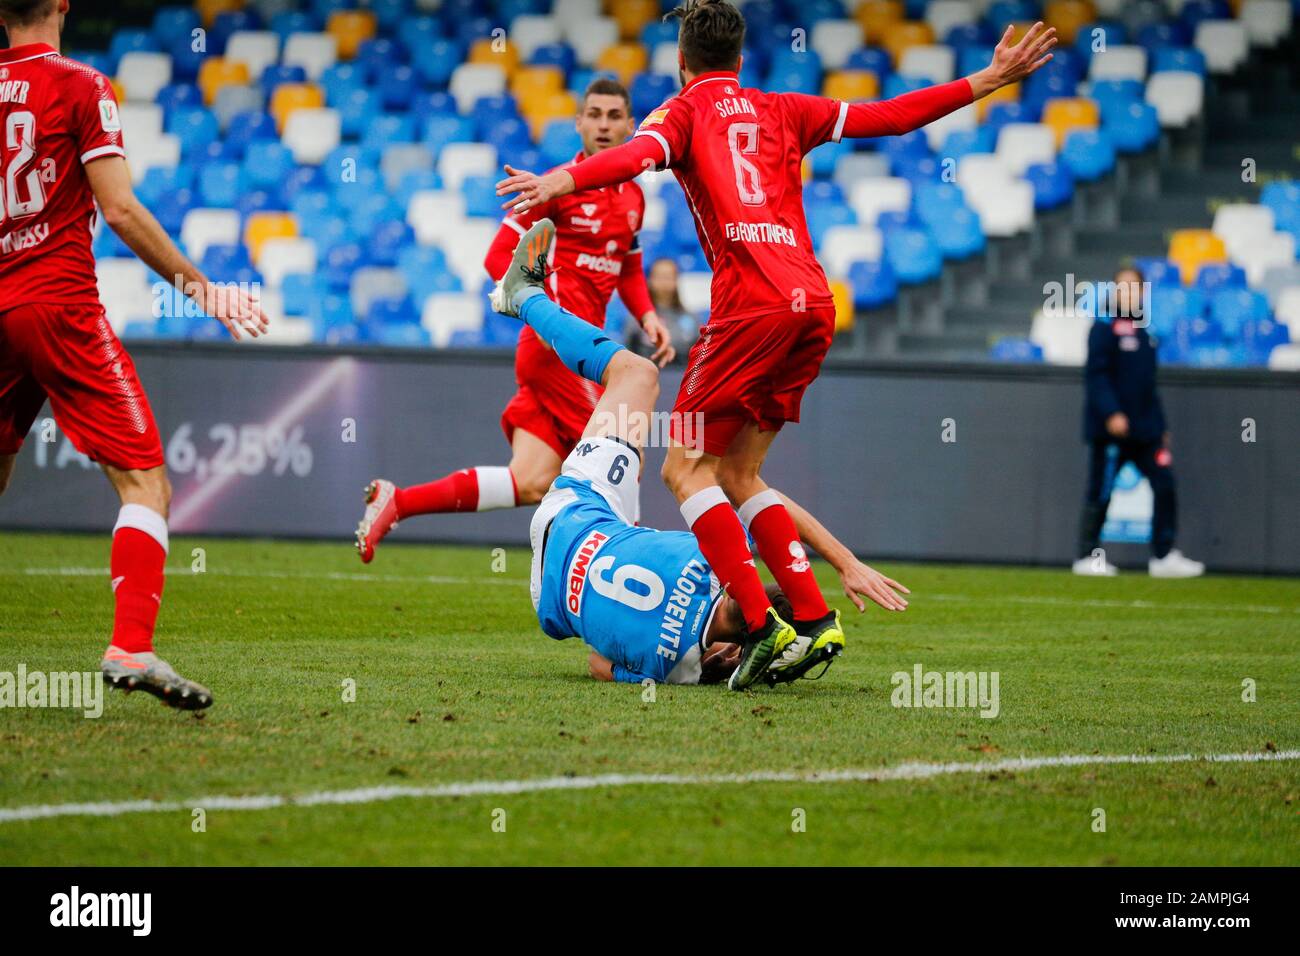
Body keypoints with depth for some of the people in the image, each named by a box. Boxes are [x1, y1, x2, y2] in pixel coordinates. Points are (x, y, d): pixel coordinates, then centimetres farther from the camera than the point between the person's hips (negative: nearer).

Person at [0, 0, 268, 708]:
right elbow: (119, 209, -11)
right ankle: (130, 647, -21)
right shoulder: (80, 88, -5)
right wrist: (198, 287, -4)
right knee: (145, 484, -5)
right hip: (60, 305, -6)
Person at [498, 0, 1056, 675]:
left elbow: (639, 155, -14)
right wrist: (990, 81, 33)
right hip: (814, 299, 6)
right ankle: (814, 618, 5)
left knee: (687, 470, -1)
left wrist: (562, 182, -31)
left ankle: (765, 626, -15)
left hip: (752, 303, -6)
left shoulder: (684, 111, 9)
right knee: (737, 473, 16)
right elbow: (892, 116, 24)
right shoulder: (783, 112, 23)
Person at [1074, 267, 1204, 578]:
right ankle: (1088, 556, 11)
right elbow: (1096, 374, -14)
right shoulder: (1105, 326, -6)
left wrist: (1160, 425, 20)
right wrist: (1111, 413, -24)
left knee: (1164, 483, -1)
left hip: (1144, 428, 7)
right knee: (1100, 493, 0)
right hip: (1110, 425, -7)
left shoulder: (1143, 328, 16)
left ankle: (1163, 556, 3)